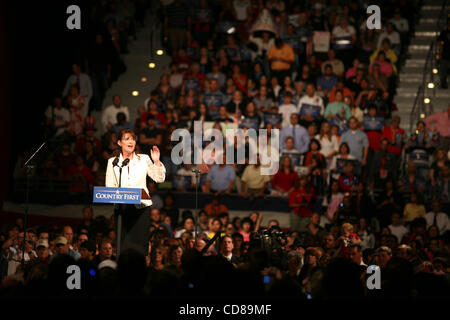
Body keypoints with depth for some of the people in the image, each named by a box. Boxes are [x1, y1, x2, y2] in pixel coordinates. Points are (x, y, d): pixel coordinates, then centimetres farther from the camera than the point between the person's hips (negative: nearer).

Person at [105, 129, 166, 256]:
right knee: (123, 245, -4)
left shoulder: (144, 159, 11)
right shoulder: (112, 162, 10)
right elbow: (109, 187, 6)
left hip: (140, 207, 0)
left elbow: (160, 179, 8)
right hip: (121, 208, 0)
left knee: (140, 245, -5)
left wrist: (157, 162, -6)